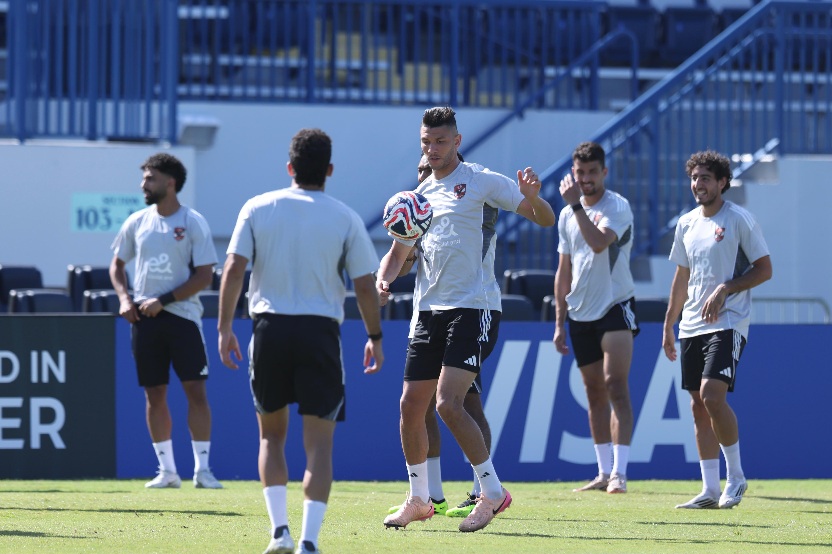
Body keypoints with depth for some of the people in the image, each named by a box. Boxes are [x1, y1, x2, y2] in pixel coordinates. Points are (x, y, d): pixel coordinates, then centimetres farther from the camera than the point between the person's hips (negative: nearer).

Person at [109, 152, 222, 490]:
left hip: (182, 314, -4)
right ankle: (167, 470, 11)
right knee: (154, 395, 5)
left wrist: (164, 301, -14)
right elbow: (117, 264, 19)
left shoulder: (193, 223, -4)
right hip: (144, 319, 4)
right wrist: (124, 298, 1)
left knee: (196, 391, -8)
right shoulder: (137, 222, 9)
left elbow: (204, 275, -8)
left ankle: (202, 468, -3)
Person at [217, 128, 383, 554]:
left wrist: (224, 328, 1)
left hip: (270, 328, 1)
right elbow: (365, 285, 2)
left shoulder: (258, 208, 4)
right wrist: (374, 336, 13)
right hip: (321, 329, -1)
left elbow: (233, 268, -3)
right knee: (319, 442, 2)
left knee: (271, 433, 17)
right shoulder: (345, 218, 2)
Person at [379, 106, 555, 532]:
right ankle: (418, 500, 21)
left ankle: (492, 492, -7)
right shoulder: (419, 196, 16)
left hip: (473, 307, -7)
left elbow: (545, 219, -6)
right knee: (410, 406, 5)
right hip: (429, 310, 7)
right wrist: (383, 280, 2)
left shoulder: (481, 181, -2)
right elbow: (398, 253, 24)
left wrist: (532, 198, -29)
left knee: (448, 404, -18)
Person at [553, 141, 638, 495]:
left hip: (615, 306, -6)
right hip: (581, 315, 6)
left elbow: (599, 242, -27)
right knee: (594, 393, 8)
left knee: (615, 386, -16)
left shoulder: (617, 207, -8)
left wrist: (575, 203, -23)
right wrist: (559, 322, 14)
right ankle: (604, 473, 13)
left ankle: (619, 473, -21)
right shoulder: (567, 216, 12)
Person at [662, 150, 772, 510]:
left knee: (712, 394, -20)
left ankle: (736, 476, -4)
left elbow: (764, 269, -6)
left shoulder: (739, 220, -6)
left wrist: (725, 289, -17)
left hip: (728, 322, -7)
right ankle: (710, 490, 8)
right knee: (698, 406, 4)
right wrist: (668, 327, 20)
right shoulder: (686, 224, 13)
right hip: (691, 326, 7)